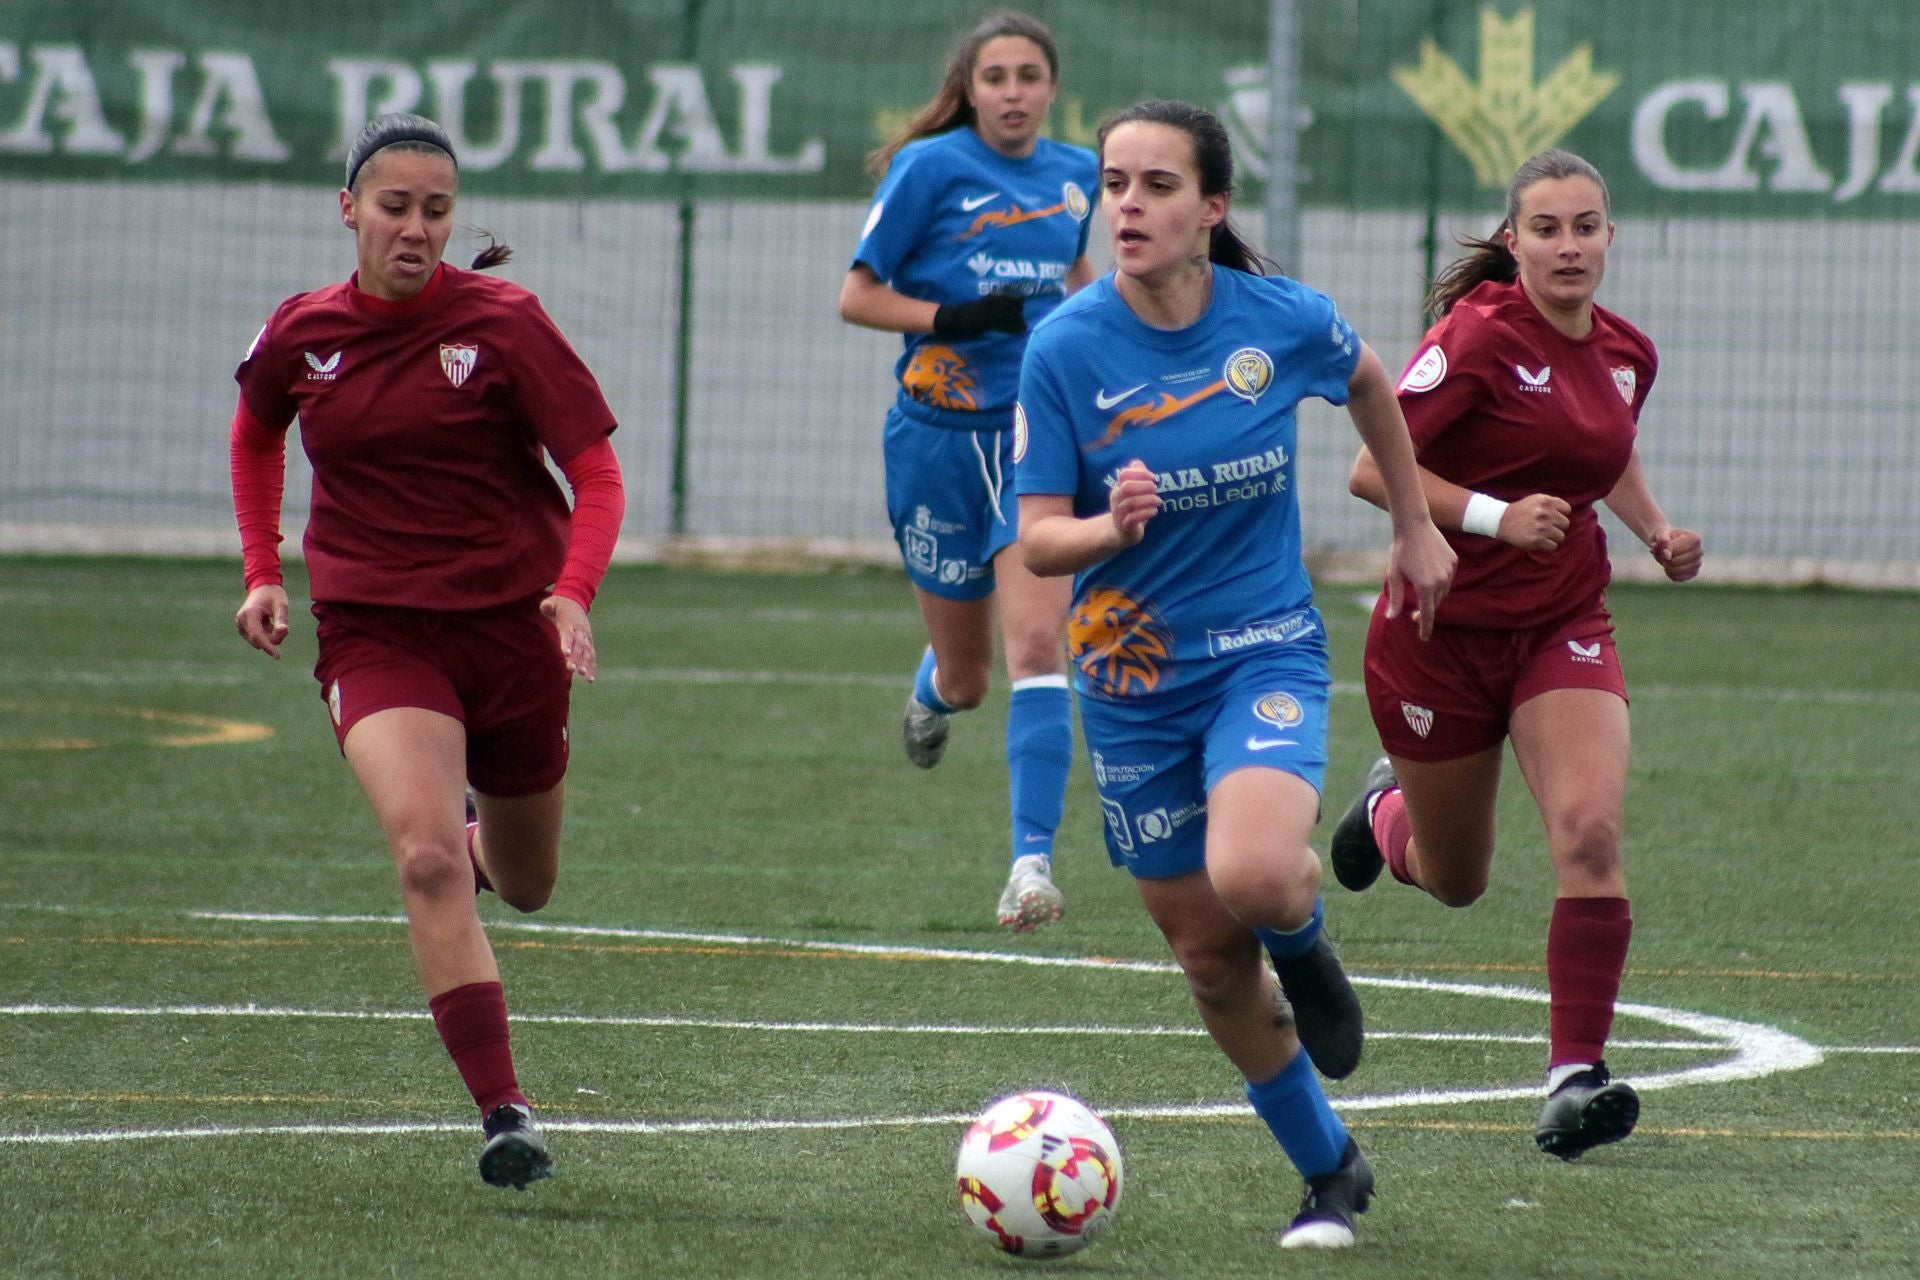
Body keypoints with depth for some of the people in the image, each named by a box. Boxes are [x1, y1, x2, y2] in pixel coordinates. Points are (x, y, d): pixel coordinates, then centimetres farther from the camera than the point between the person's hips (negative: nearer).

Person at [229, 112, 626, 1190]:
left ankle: (481, 827, 55)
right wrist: (262, 573, 14)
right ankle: (505, 1112, -26)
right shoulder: (301, 336, 0)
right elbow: (256, 434, 22)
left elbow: (597, 472, -9)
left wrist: (574, 592, -26)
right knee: (428, 858, -24)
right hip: (375, 633, 0)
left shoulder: (502, 323, -8)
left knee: (526, 885, 16)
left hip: (510, 626, 0)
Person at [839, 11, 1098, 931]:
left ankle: (1032, 861, -22)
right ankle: (932, 695, 50)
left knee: (1035, 639, -19)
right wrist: (956, 318, -18)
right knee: (964, 674, 10)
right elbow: (857, 295, -5)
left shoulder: (1075, 174, 7)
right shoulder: (931, 168, -6)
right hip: (940, 435, -1)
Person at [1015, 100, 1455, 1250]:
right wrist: (1110, 526, -31)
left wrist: (1415, 527, 20)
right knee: (1210, 960, 7)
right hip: (1134, 677, 1)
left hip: (1267, 649, -1)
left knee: (1252, 876, -30)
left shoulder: (1283, 322, -10)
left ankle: (1305, 938, 8)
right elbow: (1037, 540, -10)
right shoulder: (1067, 349, -12)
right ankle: (1331, 1173, 28)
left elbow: (1370, 383, 13)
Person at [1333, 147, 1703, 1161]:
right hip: (1444, 630, -3)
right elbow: (1373, 469, -19)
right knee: (1454, 882, 13)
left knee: (1590, 829, -22)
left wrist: (1656, 530, 7)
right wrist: (1497, 516, -30)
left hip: (1563, 627, 3)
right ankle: (1391, 809, 51)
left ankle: (1575, 1076, -21)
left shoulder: (1627, 353, 3)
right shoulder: (1480, 336, -16)